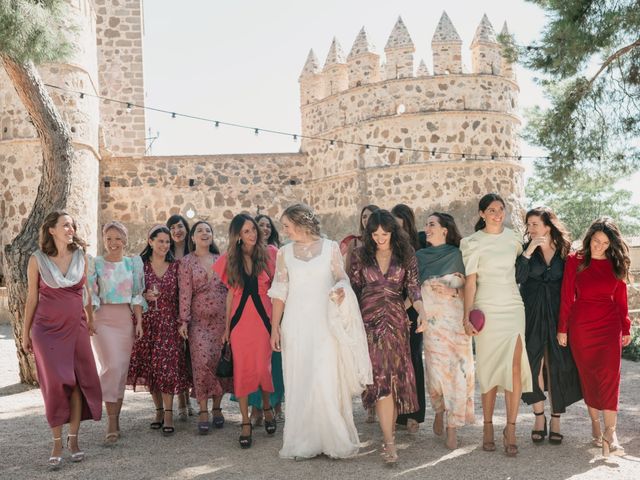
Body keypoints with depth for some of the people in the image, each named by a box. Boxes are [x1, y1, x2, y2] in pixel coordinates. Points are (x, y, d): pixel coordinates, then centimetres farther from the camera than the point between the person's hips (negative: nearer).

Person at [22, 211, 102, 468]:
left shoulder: (80, 256, 3)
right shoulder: (37, 259, -3)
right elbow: (32, 298, 3)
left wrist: (90, 320, 8)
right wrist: (25, 333, 5)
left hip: (76, 328, 2)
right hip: (47, 329, -2)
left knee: (79, 382, 0)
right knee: (55, 384, -2)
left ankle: (73, 438, 12)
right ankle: (57, 443, 8)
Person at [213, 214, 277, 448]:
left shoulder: (268, 255, 1)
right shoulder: (230, 260, 7)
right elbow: (231, 293, 12)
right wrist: (226, 326, 12)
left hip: (264, 318, -1)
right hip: (240, 321, 2)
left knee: (263, 367, -2)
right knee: (242, 370, 2)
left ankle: (267, 407, 27)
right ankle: (246, 423, 11)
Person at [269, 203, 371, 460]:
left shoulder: (330, 247, 3)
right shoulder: (284, 252, 7)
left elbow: (342, 278, 8)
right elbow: (279, 292, 7)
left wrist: (340, 290, -16)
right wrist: (275, 327, 2)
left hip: (325, 323, -2)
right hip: (295, 325, 2)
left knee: (327, 380, -4)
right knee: (298, 381, 3)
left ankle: (333, 439, 9)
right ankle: (302, 441, 12)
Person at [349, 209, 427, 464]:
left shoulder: (406, 254, 4)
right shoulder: (360, 255, 4)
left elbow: (413, 286, 1)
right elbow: (353, 288, 7)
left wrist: (422, 312, -15)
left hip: (396, 321, 1)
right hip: (369, 320, -1)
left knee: (395, 376, 2)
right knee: (380, 377, -10)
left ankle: (389, 431, 15)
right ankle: (390, 442, -11)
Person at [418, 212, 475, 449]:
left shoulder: (458, 255, 3)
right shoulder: (420, 256, 10)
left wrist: (453, 291, -12)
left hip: (457, 321, -1)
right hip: (432, 321, 1)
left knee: (457, 371, -5)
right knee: (436, 369, -3)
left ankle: (453, 428, 3)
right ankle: (439, 411, 25)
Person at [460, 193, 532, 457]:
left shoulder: (512, 236, 8)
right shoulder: (473, 242, -2)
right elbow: (470, 281, -4)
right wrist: (467, 317, -9)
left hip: (513, 308, 2)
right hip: (486, 310, -2)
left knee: (514, 368, -8)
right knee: (490, 368, 2)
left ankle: (510, 429, 0)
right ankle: (488, 426, 14)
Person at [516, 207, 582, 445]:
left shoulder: (563, 250, 3)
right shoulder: (525, 249, 2)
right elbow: (518, 278, -13)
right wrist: (530, 250, -18)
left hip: (557, 314, 0)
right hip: (532, 315, 0)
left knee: (557, 365, 2)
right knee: (534, 364, 0)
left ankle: (555, 419, 13)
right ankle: (539, 417, 13)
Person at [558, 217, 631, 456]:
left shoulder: (616, 264, 5)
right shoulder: (575, 261, -1)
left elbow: (621, 299, 10)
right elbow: (566, 297, 0)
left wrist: (626, 328, 9)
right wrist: (562, 328, 0)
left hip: (609, 325, 1)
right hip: (580, 326, -1)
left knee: (609, 374, -9)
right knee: (588, 375, 6)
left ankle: (610, 432, -9)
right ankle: (595, 422, 22)